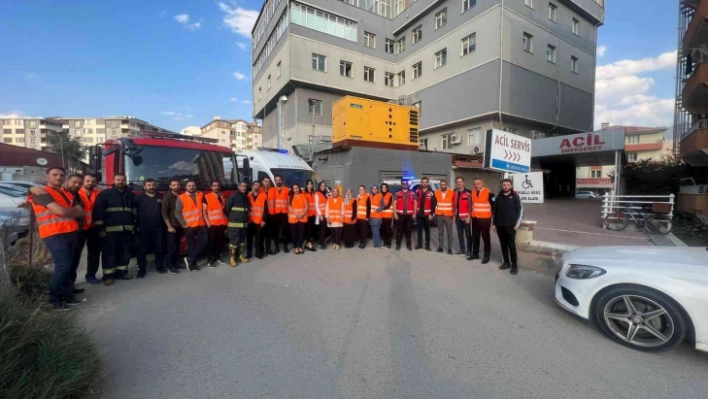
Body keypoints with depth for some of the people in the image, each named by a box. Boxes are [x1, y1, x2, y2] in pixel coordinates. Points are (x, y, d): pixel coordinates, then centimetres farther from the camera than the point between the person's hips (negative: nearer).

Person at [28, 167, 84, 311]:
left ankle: (65, 293, 18)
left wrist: (67, 212, -6)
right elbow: (61, 211, -16)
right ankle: (54, 299, 0)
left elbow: (81, 212, 11)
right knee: (62, 265, -12)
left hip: (70, 233, 7)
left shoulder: (67, 194, 19)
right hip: (54, 234, -7)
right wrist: (74, 209, 4)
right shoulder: (42, 193, -4)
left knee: (67, 266, 10)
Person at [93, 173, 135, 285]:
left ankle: (121, 272, 20)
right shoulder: (105, 194, -1)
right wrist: (100, 228, -10)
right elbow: (98, 212, -6)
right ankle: (108, 275, 8)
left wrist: (134, 225, 14)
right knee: (109, 252, -1)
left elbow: (134, 211, 20)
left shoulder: (130, 195, 14)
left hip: (126, 229, 5)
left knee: (125, 252, 8)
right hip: (110, 230, -4)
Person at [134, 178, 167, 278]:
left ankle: (160, 266, 18)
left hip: (158, 227, 2)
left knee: (160, 248, 6)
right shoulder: (139, 198, 4)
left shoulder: (161, 197, 11)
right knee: (142, 249, 1)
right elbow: (134, 211, 2)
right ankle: (141, 269, 10)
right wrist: (138, 222, -6)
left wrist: (165, 223, 5)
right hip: (143, 228, -2)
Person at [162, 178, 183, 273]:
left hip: (179, 225, 5)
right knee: (172, 247, -4)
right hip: (172, 226, -5)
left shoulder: (181, 196, 9)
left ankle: (174, 263, 20)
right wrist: (169, 226, -16)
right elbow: (164, 213, -11)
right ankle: (169, 266, 6)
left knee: (177, 246, 9)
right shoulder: (167, 197, -6)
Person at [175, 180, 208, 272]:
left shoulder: (201, 195, 9)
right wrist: (184, 224, -11)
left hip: (201, 224, 4)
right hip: (189, 226, -4)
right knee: (191, 245, 6)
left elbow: (204, 206, 19)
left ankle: (190, 259, 13)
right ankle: (193, 264, 17)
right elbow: (177, 213, -5)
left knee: (204, 241, 1)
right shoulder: (181, 198, -2)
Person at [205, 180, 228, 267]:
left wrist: (226, 220, 10)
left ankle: (217, 258, 23)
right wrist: (208, 222, -12)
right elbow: (204, 211, -5)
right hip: (212, 224, -5)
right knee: (211, 242, -1)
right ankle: (209, 260, 7)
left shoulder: (222, 197, 14)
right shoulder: (207, 197, -2)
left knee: (220, 242, 9)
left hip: (222, 223, 5)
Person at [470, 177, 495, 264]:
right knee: (475, 237, 13)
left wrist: (490, 214, -1)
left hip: (485, 219, -6)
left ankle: (486, 256, 12)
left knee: (485, 238, 3)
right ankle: (475, 254, 24)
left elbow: (493, 205, -8)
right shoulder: (473, 192, 6)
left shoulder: (488, 193, -14)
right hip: (475, 218, 6)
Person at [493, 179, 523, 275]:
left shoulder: (515, 196, -1)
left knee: (511, 245, -3)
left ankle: (514, 265, 6)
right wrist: (493, 223, 10)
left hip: (510, 226, -4)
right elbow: (494, 211, 14)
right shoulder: (498, 197, 11)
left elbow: (520, 210, -3)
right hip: (500, 226, 4)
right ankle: (506, 262, 20)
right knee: (503, 245, 9)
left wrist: (517, 224, -8)